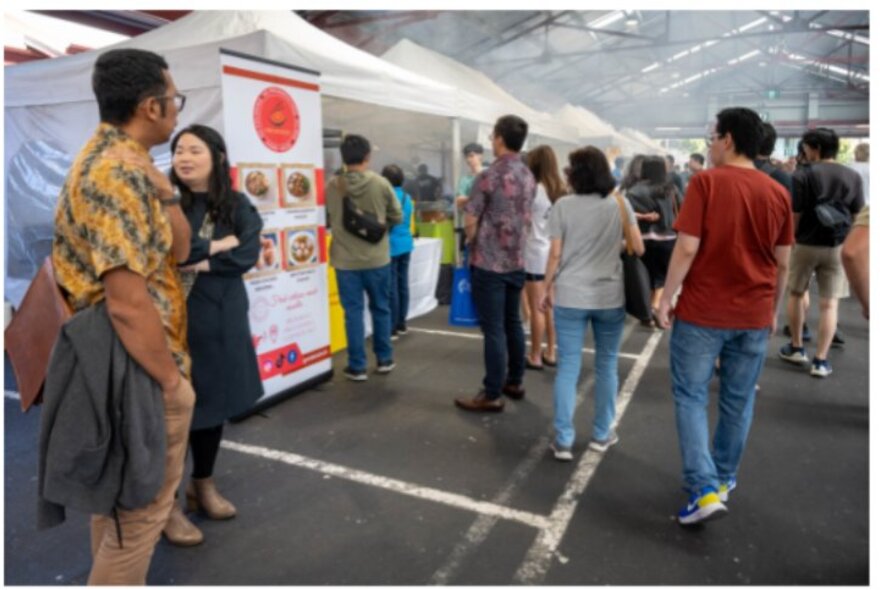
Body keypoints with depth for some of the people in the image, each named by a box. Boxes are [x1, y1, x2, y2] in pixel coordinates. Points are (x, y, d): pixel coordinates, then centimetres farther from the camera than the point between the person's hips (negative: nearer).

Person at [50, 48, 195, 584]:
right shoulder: (122, 173, -24)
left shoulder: (107, 157, 9)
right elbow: (129, 302, -27)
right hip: (141, 371, -10)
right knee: (144, 504, 7)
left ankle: (112, 581, 44)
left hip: (117, 364, 10)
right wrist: (172, 380, -19)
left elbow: (177, 252, 10)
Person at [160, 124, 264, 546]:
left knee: (215, 402, 14)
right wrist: (219, 245, -12)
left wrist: (198, 261, -16)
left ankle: (203, 484, 35)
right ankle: (167, 503, 20)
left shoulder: (237, 206, 4)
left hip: (221, 320, 4)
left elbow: (249, 255, -8)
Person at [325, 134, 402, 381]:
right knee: (381, 309, 15)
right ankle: (384, 360, 26)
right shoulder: (381, 183, -8)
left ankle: (357, 367, 13)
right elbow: (397, 217, 2)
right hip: (377, 259, 0)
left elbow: (325, 219, 3)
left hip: (345, 260, 0)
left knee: (353, 312, 7)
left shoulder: (331, 185, -8)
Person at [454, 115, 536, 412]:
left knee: (493, 329, -3)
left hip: (489, 263, -7)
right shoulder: (528, 176, 7)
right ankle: (514, 382, 27)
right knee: (512, 323, 16)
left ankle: (492, 395, 5)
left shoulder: (488, 176, -16)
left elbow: (470, 222, -13)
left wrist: (473, 244, 6)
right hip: (517, 261, 7)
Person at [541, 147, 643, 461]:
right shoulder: (620, 205, 0)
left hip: (570, 296, -1)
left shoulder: (563, 206, -4)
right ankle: (602, 434, 25)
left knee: (567, 367, 4)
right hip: (610, 297, 1)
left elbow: (555, 254, -5)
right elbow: (639, 249, 1)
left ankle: (563, 441, 7)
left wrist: (547, 288, 7)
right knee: (607, 366, 14)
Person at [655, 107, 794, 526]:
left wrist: (666, 299, -6)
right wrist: (773, 310, 19)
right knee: (738, 401, 15)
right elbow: (782, 262, 7)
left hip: (702, 312, -4)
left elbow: (687, 248, -15)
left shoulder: (706, 182, -10)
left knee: (691, 398, 5)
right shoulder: (778, 193, 3)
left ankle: (705, 490, -2)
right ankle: (723, 479, 30)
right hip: (754, 316, 5)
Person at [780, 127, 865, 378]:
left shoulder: (803, 175, -11)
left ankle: (796, 348, 25)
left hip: (806, 244, -2)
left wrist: (791, 236, 6)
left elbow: (795, 214, -11)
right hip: (838, 246, 2)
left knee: (796, 294, 17)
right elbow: (857, 214, 7)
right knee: (829, 303, 4)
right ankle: (821, 360, 4)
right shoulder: (853, 176, 1)